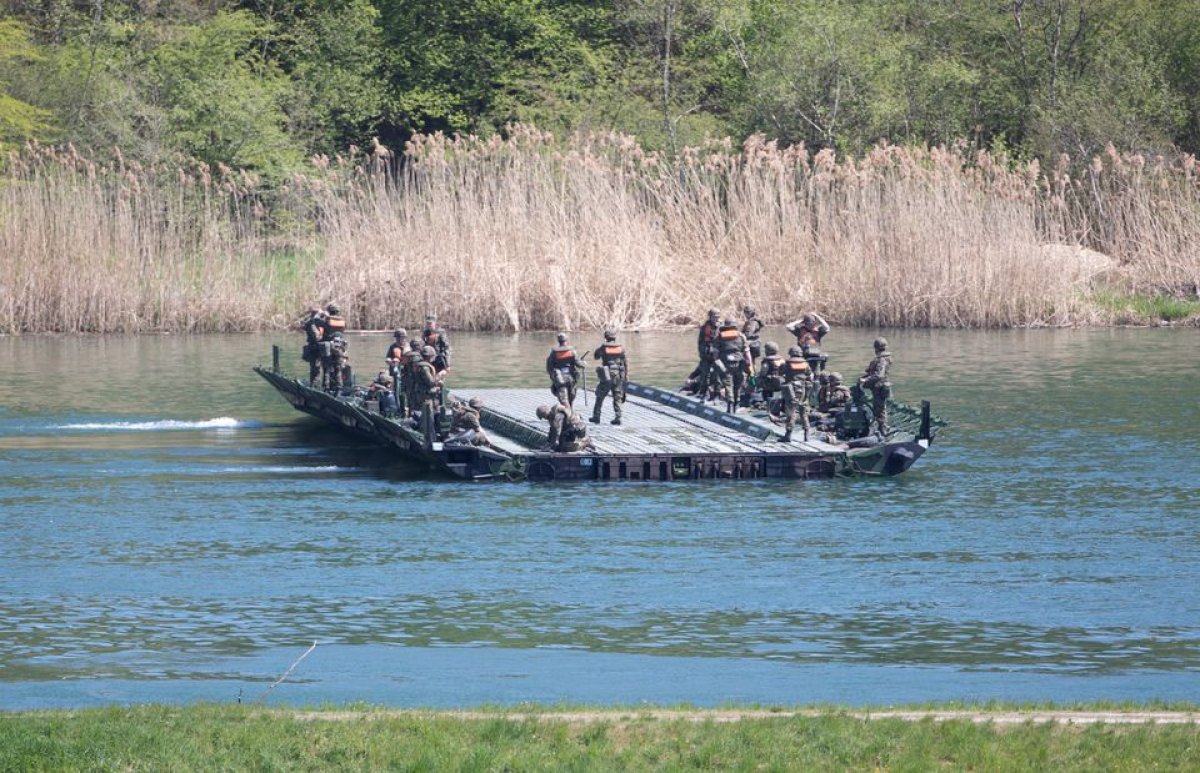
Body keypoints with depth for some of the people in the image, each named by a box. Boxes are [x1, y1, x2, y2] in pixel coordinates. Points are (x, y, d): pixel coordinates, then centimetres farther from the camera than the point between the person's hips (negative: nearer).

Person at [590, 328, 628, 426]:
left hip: (607, 377, -2)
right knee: (617, 398, 9)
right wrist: (626, 376, 10)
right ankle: (617, 418, 3)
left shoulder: (603, 348, -7)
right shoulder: (621, 348, 0)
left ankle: (596, 417, 14)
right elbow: (626, 362, 3)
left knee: (600, 397, 11)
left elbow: (595, 356, 9)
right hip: (619, 376, 2)